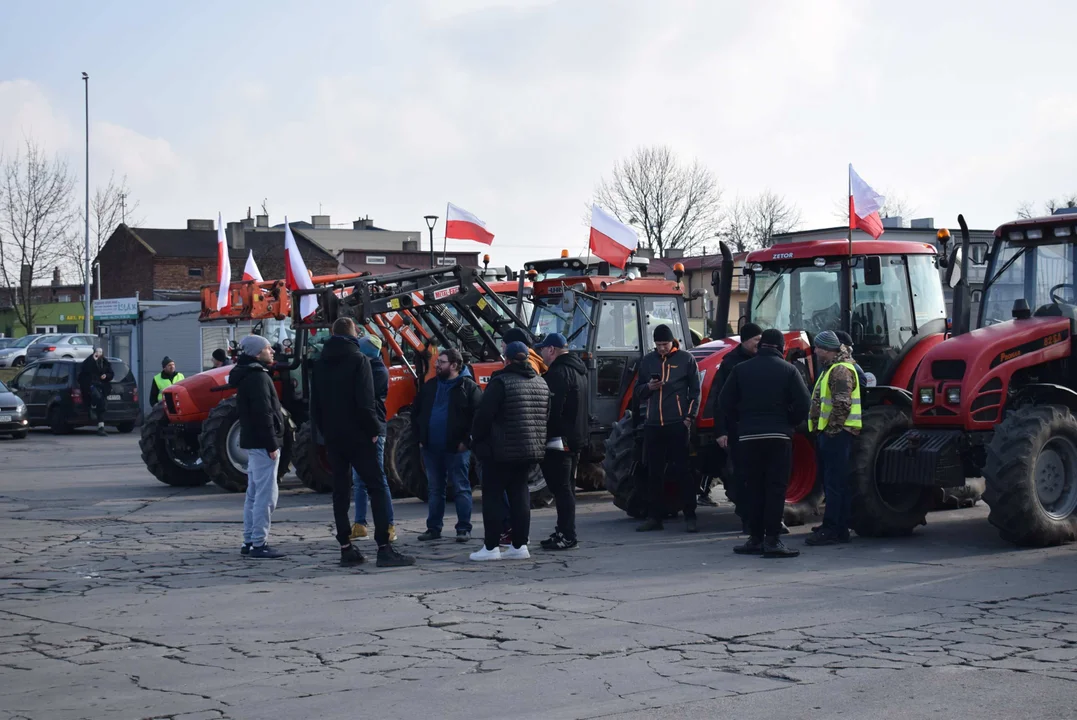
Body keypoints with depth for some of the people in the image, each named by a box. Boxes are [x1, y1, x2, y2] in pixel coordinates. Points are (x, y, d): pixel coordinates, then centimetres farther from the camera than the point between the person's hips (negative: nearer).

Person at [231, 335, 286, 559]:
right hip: (262, 443, -11)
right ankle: (259, 544, -9)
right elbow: (263, 413, -22)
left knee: (254, 493, 15)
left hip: (253, 442, 11)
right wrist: (272, 444, -21)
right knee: (266, 495, -9)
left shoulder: (247, 375, 17)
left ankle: (249, 541, 20)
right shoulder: (258, 377, -15)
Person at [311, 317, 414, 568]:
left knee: (340, 491, 9)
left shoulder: (320, 364, 11)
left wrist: (324, 431, 16)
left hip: (332, 437, 6)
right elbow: (365, 401, -16)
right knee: (376, 488, -4)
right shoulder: (358, 359, -8)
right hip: (357, 435, -6)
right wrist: (374, 429, -8)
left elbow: (314, 405, 12)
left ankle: (346, 548, 8)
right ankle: (384, 548, -11)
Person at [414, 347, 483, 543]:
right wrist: (420, 437, 10)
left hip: (456, 448, -6)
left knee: (461, 488, -1)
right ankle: (433, 528, 18)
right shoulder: (430, 386, 12)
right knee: (434, 489, 11)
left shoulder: (468, 387, -5)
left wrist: (466, 440, -14)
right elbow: (416, 411, 19)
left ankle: (464, 528, 3)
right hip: (431, 448, 6)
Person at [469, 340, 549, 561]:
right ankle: (519, 545, 11)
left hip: (502, 452, -7)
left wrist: (477, 441, 0)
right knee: (519, 495, 12)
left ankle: (491, 547, -1)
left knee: (492, 496, 1)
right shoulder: (541, 383, 10)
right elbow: (546, 417, 15)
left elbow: (484, 415, -14)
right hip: (531, 451, 7)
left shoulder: (501, 382, -13)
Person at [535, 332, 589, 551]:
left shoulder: (558, 373, -17)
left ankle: (566, 535, -8)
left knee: (561, 488, -8)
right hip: (576, 439, 10)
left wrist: (543, 436, -19)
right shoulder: (577, 371, 16)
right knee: (566, 488, 16)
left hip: (559, 440, -10)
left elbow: (551, 408, -24)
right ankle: (563, 531, 22)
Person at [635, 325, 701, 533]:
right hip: (653, 425, 4)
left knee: (683, 470, -2)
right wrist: (649, 387, -6)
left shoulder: (686, 359, 2)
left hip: (677, 424, -4)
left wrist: (689, 417, -6)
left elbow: (695, 390, 2)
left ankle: (690, 517, 1)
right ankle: (655, 517, 12)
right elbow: (638, 392, 16)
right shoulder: (647, 361, 11)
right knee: (654, 472, 5)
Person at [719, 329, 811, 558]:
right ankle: (772, 539, -5)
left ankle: (755, 538, 10)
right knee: (776, 488, 0)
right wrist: (790, 424, 7)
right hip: (779, 436, -2)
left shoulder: (741, 369, 5)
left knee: (753, 488, 8)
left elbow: (725, 402, 3)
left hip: (748, 437, 2)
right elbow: (803, 404, -7)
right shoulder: (788, 370, -1)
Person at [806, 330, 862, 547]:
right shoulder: (832, 369, 21)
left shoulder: (841, 370, -14)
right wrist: (821, 430, 20)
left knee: (835, 483, -10)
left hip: (836, 434, -11)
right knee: (831, 482, 14)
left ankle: (831, 530, -10)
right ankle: (839, 528, 20)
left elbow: (842, 405, -23)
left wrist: (831, 429, -18)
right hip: (829, 433, 11)